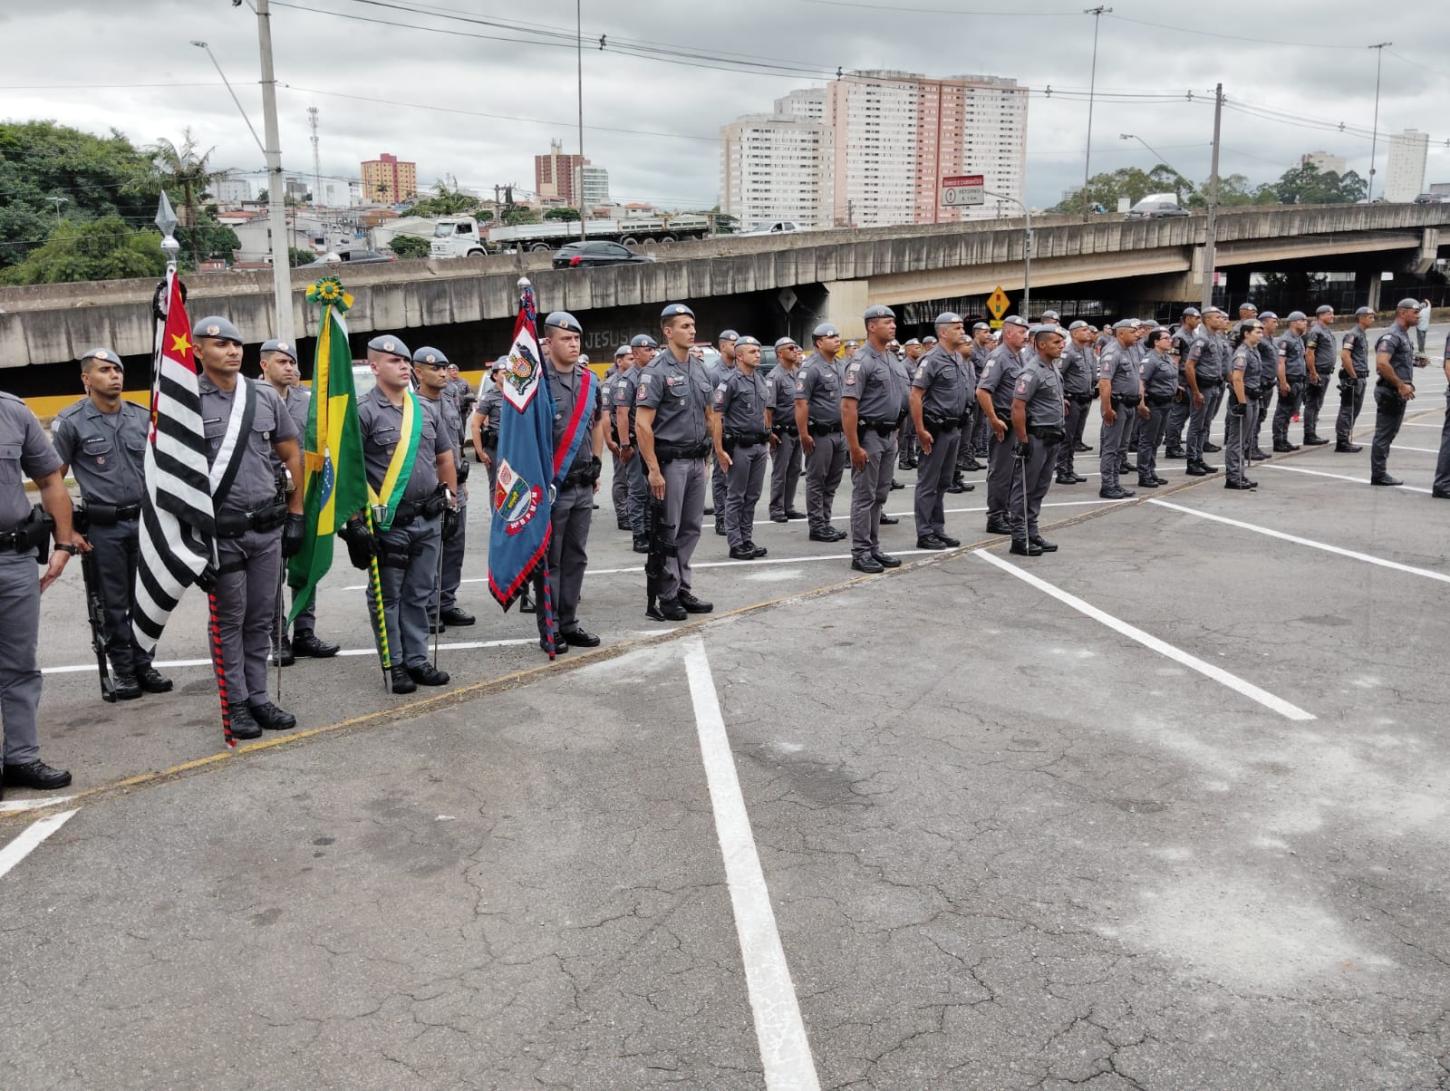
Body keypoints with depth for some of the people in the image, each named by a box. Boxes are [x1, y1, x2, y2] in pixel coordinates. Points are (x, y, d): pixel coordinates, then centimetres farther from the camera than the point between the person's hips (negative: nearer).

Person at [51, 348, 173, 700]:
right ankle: (122, 670, 14)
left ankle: (143, 664, 18)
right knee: (114, 604, 4)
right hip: (103, 527, -3)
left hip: (144, 521, 4)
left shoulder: (142, 417, 6)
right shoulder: (70, 422, -5)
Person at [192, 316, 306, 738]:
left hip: (268, 527, 4)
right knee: (230, 620, 4)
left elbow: (291, 455, 14)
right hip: (221, 531, -4)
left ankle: (258, 698, 22)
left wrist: (295, 514, 10)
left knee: (261, 618, 11)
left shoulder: (265, 397, 8)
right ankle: (236, 704, 14)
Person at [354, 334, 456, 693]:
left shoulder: (423, 409, 12)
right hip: (389, 523, -6)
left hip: (429, 519, 6)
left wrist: (450, 496, 18)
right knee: (389, 597, 5)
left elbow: (445, 455, 22)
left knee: (419, 594, 13)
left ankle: (417, 660, 22)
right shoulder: (364, 411, -8)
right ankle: (395, 665, 13)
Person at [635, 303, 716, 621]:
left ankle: (683, 590, 21)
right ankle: (666, 598, 6)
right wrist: (654, 470, -18)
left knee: (690, 529, 12)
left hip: (697, 460, 7)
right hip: (671, 460, -7)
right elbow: (642, 424, -15)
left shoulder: (699, 370, 12)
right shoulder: (656, 371, -10)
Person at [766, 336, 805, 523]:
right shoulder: (775, 376, -12)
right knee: (780, 472, -1)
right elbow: (768, 406, -17)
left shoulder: (796, 373, 12)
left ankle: (789, 507, 20)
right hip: (783, 431, -7)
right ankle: (776, 510, 5)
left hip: (797, 430, 7)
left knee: (794, 470, 11)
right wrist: (769, 432, -22)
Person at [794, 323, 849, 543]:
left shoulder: (842, 366, 13)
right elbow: (801, 403, -17)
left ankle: (826, 523, 21)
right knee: (816, 482, 0)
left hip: (840, 432, 8)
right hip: (820, 434, -8)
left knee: (832, 482, 12)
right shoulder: (811, 368, -11)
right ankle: (817, 527, 5)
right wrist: (804, 435, -21)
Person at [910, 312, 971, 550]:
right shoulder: (932, 360, -13)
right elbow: (915, 395, -17)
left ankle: (938, 529, 21)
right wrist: (920, 430, -20)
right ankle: (924, 534, 3)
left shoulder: (961, 360, 12)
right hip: (936, 429, -8)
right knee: (928, 483, -2)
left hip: (954, 429, 8)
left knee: (943, 483, 13)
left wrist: (961, 424, 16)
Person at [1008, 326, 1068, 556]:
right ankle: (1020, 539, 4)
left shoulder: (1052, 367, 12)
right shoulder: (1032, 372, -16)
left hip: (1051, 439, 9)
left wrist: (1061, 431, 18)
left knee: (1039, 489, 13)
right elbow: (1017, 407, -21)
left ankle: (1032, 533, 21)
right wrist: (1023, 441, -20)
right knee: (1024, 490, -1)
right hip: (1035, 438, -9)